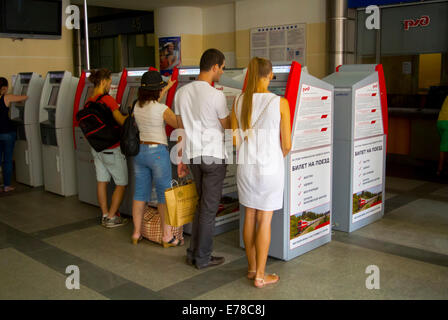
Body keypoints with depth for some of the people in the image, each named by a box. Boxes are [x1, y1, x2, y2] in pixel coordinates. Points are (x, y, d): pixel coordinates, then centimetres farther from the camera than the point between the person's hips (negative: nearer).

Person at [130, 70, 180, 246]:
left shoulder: (137, 106, 3)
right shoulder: (162, 110, -16)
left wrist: (167, 88, 35)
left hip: (139, 151, 6)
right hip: (157, 152, -6)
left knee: (140, 193, 13)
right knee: (164, 195, 2)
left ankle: (136, 233, 21)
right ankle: (167, 236, 7)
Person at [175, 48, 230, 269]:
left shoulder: (182, 93, 4)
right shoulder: (216, 95, -15)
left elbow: (180, 129, 9)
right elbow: (228, 128, -3)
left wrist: (181, 159, 15)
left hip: (192, 155, 6)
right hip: (213, 156, -6)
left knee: (202, 204, 19)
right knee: (209, 207, 4)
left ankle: (193, 253, 23)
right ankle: (203, 258, 14)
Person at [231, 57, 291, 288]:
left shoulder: (239, 101, -1)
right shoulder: (280, 103, -12)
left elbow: (235, 138, 4)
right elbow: (287, 145, -8)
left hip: (246, 165, 4)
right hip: (270, 167, -4)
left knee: (250, 216, 16)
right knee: (265, 220, 5)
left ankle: (252, 268, 28)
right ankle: (260, 276, 14)